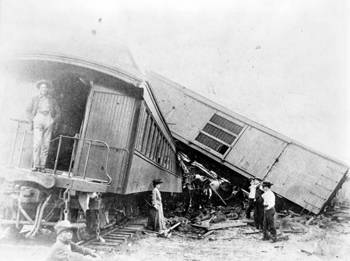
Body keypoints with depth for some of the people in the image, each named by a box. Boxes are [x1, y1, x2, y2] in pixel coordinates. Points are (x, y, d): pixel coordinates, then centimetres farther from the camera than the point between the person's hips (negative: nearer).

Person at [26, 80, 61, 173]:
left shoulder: (52, 100, 22)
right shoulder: (35, 99, 20)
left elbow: (58, 113, 19)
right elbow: (28, 111, 15)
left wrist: (53, 120, 1)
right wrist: (32, 119, -3)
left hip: (48, 121, 1)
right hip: (38, 120, -1)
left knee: (46, 144, -7)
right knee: (37, 142, -16)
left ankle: (42, 166, -7)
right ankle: (36, 165, -18)